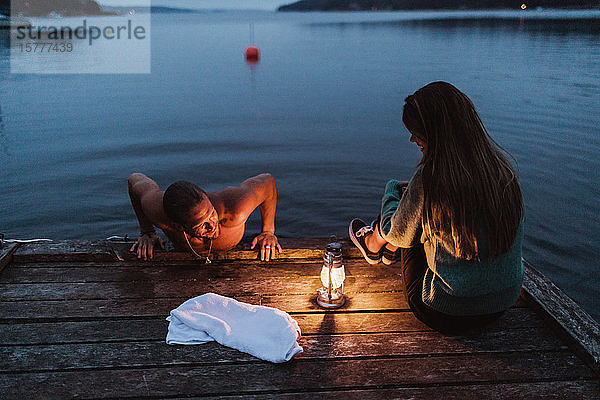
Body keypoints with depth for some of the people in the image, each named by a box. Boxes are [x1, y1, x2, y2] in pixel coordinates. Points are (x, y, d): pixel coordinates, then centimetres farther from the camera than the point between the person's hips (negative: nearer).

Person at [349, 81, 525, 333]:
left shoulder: (429, 179, -24)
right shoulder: (502, 168, -6)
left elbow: (398, 234, -7)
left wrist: (392, 189, 13)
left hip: (446, 316, -6)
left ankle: (373, 246, 47)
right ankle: (390, 251, 49)